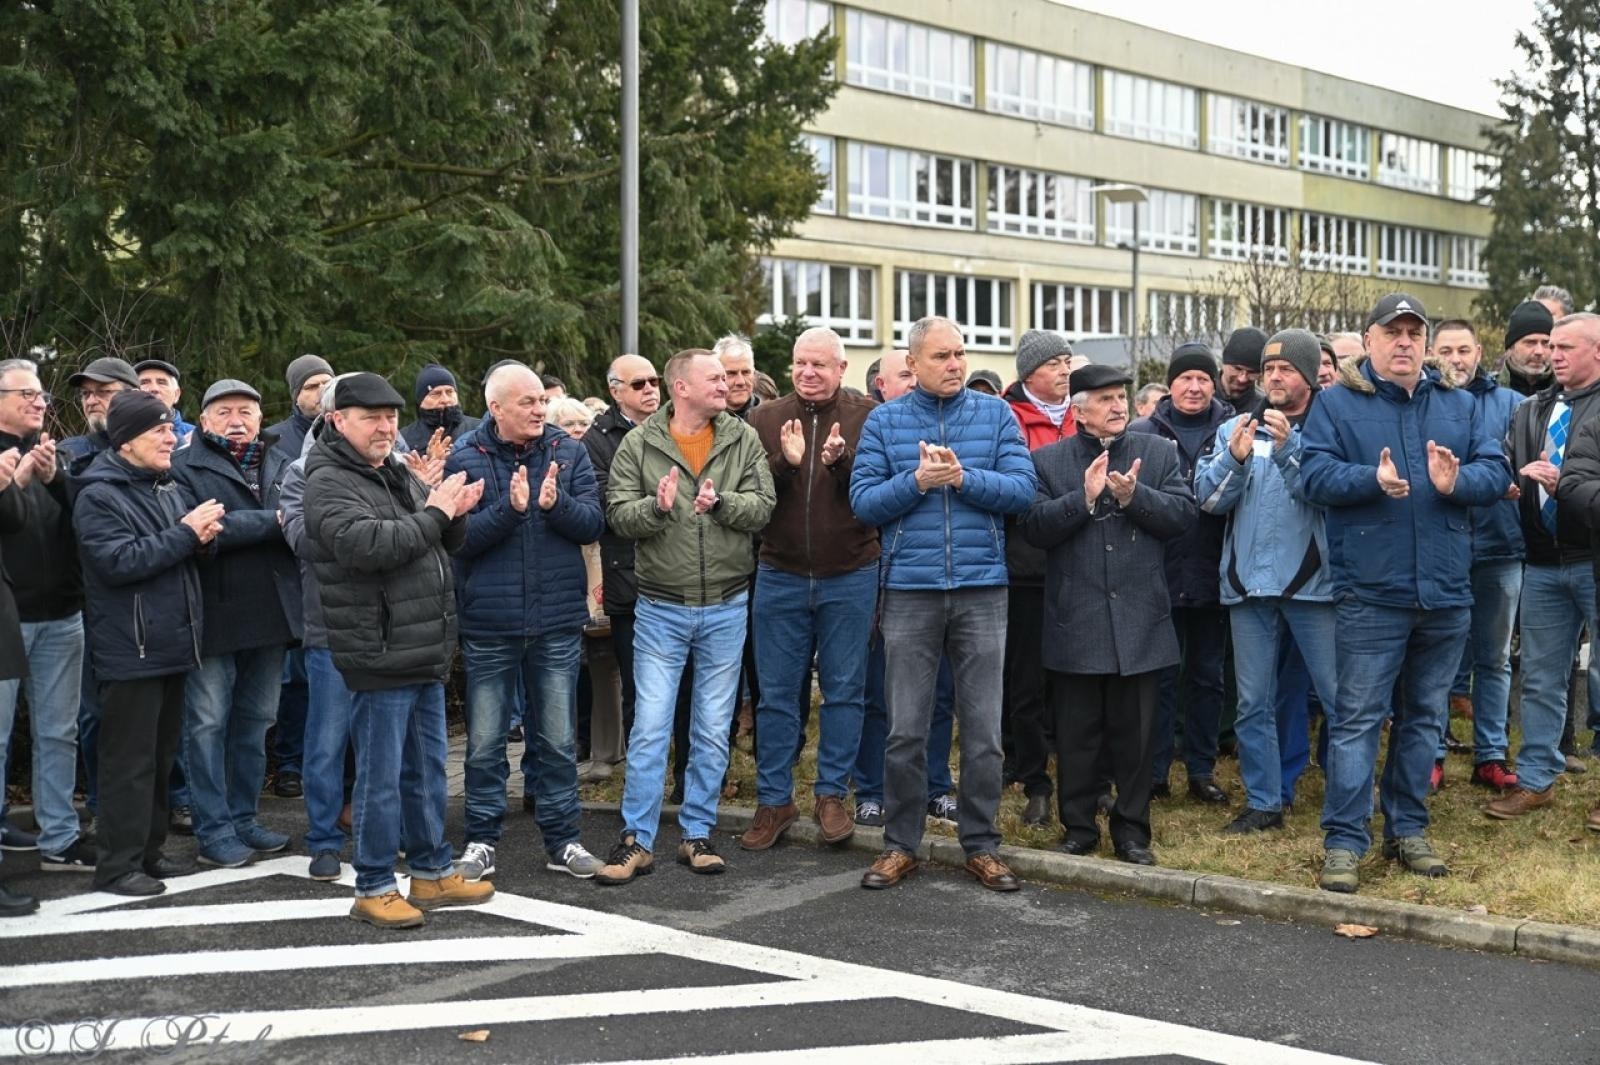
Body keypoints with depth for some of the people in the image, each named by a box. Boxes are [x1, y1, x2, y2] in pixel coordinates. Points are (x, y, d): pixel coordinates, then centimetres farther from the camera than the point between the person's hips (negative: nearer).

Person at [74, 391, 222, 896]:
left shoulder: (169, 488, 12)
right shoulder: (98, 496, -11)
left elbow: (186, 548, 22)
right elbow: (117, 562, -22)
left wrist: (203, 533, -2)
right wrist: (185, 535, -19)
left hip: (170, 643, 8)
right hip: (130, 650, -8)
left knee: (162, 755, 14)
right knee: (130, 759, -4)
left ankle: (147, 850, 25)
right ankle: (117, 864, 4)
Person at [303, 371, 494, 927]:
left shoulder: (397, 474, 16)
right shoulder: (330, 483, -11)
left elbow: (447, 542, 22)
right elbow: (366, 545, -28)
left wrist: (453, 512, -1)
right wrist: (433, 514, -17)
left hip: (424, 652, 9)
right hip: (380, 655, -9)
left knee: (428, 768, 16)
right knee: (381, 775, -1)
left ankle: (433, 872, 28)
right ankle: (374, 888, 9)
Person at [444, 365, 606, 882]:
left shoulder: (568, 452, 1)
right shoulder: (464, 458, -5)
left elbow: (593, 524, -5)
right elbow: (460, 538, -13)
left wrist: (557, 504, -23)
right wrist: (510, 508, -25)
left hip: (558, 621, 2)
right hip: (488, 624, -2)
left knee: (558, 739, 11)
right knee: (485, 741, 8)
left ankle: (562, 839, 23)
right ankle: (482, 839, 22)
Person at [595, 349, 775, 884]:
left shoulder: (743, 440, 1)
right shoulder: (639, 444, -3)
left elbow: (762, 508, -5)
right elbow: (618, 515, -7)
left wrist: (722, 502, -23)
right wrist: (657, 507, -26)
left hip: (726, 608, 2)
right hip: (662, 609, -2)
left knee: (713, 730, 9)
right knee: (650, 726, -1)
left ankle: (697, 834, 20)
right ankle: (637, 840, 7)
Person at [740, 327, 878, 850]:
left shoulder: (868, 419, -1)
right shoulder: (766, 420, 4)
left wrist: (841, 462, -25)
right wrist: (785, 463, -19)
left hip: (849, 577, -1)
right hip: (780, 577, 2)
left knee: (844, 690, 6)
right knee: (777, 693, 7)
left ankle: (832, 795, 19)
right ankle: (773, 800, 17)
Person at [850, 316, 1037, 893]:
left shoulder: (995, 414, 5)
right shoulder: (885, 421, 4)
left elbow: (1023, 489, -5)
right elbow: (863, 501, -3)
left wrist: (963, 477, -17)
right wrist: (917, 482, -16)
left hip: (982, 590, 0)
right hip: (909, 591, 0)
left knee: (984, 728, 6)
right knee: (905, 730, 5)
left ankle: (982, 845, 18)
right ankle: (900, 844, 18)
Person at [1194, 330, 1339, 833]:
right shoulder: (1235, 429, 12)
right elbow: (1208, 498, 3)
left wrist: (1288, 447, -21)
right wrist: (1235, 458, -14)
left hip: (1313, 581, -4)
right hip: (1250, 583, 4)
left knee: (1340, 696, -2)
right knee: (1254, 702, 9)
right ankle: (1264, 802, 19)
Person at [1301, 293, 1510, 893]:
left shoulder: (1458, 406, 12)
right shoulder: (1336, 404, 1)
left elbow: (1496, 472, 3)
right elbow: (1315, 476, -11)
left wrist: (1457, 481, -18)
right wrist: (1373, 480, -27)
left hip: (1446, 595, 5)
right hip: (1371, 595, -4)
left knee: (1423, 717, 13)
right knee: (1357, 719, -3)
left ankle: (1407, 828, 25)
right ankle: (1343, 842, 2)